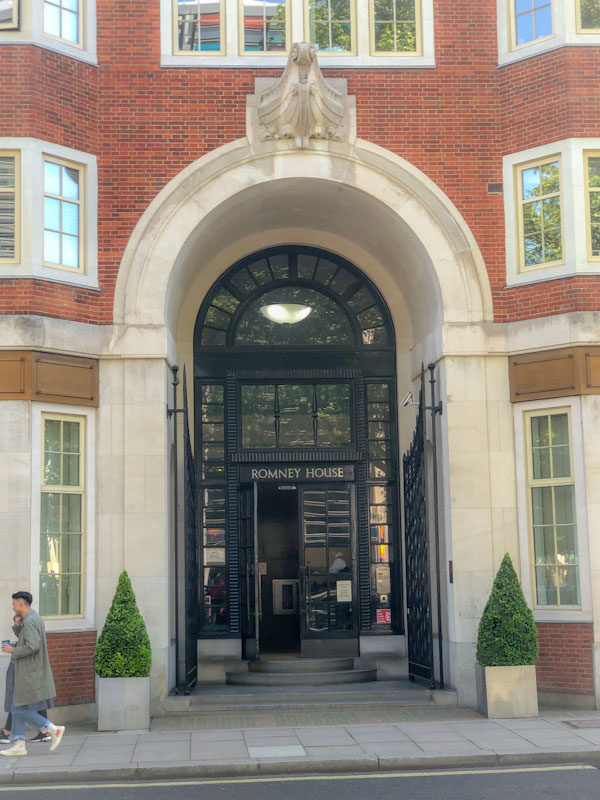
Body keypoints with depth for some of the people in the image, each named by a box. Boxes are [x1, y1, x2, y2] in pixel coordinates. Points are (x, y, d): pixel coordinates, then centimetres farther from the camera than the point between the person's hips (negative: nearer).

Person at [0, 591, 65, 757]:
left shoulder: (30, 621, -17)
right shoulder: (36, 618, 15)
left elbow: (32, 647, -27)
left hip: (29, 675, -10)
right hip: (26, 675, 10)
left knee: (22, 711, -5)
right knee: (17, 709, 11)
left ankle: (54, 729, -2)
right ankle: (19, 745, 12)